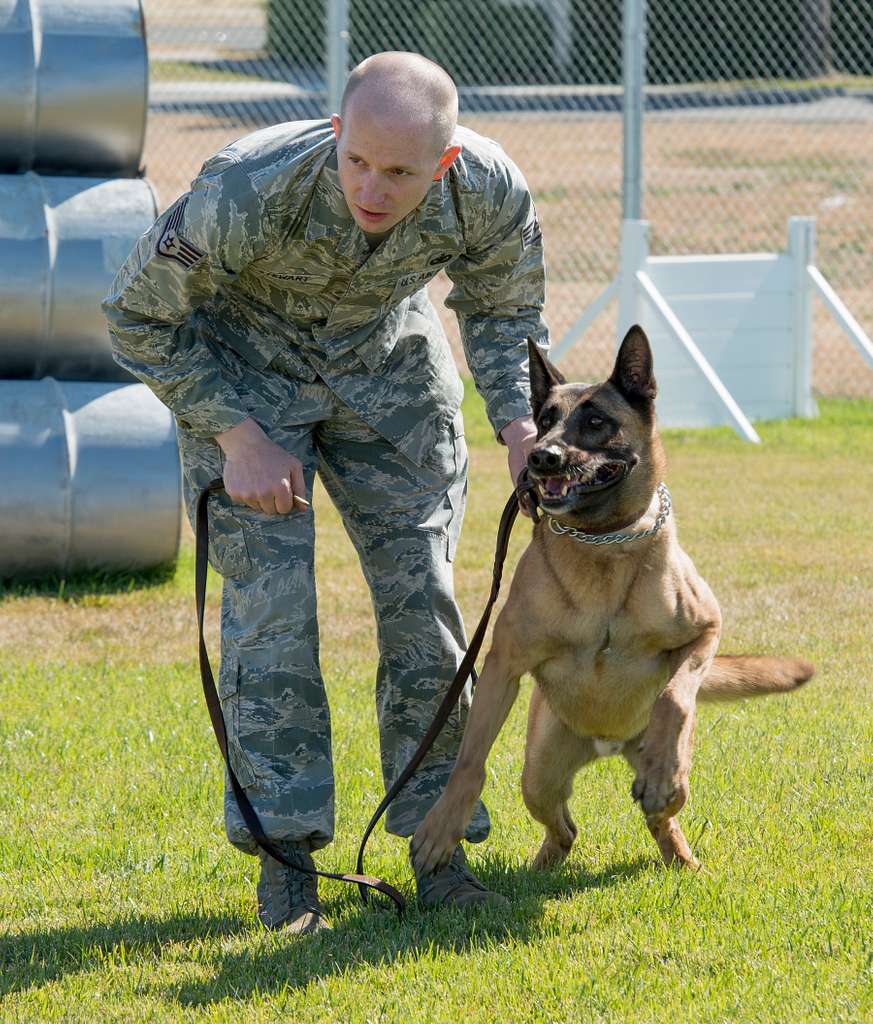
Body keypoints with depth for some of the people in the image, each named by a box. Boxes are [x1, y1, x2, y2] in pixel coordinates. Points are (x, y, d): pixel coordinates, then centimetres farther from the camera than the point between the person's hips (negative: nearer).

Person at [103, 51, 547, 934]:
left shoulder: (489, 193, -27)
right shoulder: (247, 193, -38)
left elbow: (502, 311, -1)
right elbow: (138, 316, -20)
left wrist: (519, 422, -16)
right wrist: (236, 435, -22)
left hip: (389, 360, 3)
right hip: (241, 370, -3)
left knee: (421, 596, -3)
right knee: (269, 602, -12)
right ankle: (284, 854, -4)